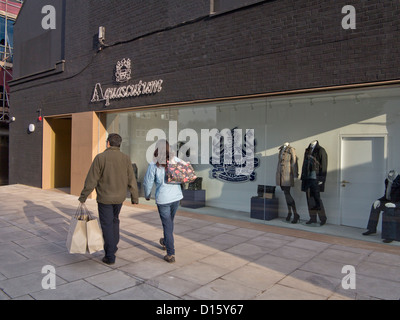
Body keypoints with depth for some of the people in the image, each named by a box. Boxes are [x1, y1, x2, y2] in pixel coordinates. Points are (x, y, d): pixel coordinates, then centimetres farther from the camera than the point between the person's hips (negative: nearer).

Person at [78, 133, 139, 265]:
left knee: (107, 225, 6)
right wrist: (135, 197, 7)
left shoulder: (100, 158, -12)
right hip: (120, 197, 4)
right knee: (114, 220, 25)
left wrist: (83, 197, -1)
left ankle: (110, 256, 10)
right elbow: (131, 180, -2)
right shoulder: (125, 158, -4)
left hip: (104, 198, -3)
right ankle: (113, 246, 34)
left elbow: (91, 180, -11)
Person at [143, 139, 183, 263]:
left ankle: (171, 254, 7)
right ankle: (166, 242, 47)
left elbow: (148, 183, -6)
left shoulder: (153, 165, -13)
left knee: (167, 225, 6)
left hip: (163, 198, -4)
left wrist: (147, 195, 11)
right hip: (176, 196, 4)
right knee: (170, 221, 25)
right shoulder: (175, 160, -6)